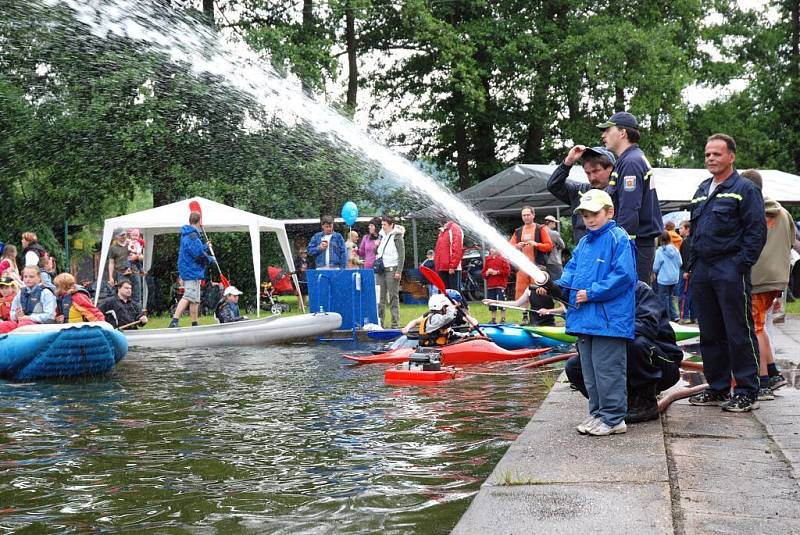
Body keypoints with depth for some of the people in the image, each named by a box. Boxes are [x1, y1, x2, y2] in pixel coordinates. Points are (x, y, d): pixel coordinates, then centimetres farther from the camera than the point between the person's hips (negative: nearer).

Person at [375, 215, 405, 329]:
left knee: (393, 297, -2)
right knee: (380, 297, 5)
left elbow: (402, 255, -8)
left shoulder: (397, 236, -5)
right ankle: (380, 322, 9)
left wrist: (399, 271, -14)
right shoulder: (382, 235, 14)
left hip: (392, 269, -6)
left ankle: (395, 323, 2)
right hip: (381, 269, 6)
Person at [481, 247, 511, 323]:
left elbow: (507, 271, -8)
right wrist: (487, 273, -6)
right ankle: (493, 319, 16)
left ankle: (503, 319, 0)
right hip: (490, 286, 5)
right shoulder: (487, 260, 14)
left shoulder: (503, 259, 0)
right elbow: (483, 273, 15)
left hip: (500, 285, -5)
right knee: (491, 303, 7)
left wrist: (497, 272, -11)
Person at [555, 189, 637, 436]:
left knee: (607, 370, -4)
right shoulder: (583, 243, 16)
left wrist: (591, 293, -18)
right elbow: (572, 270, 17)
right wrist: (558, 285, -4)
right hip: (584, 319, 8)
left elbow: (623, 275, -17)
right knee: (589, 371, 15)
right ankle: (597, 413, 26)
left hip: (609, 319, -8)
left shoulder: (618, 238, -9)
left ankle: (613, 418, 6)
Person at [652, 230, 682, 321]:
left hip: (663, 279, -5)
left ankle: (667, 318, 9)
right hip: (675, 278, 5)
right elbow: (680, 263, 4)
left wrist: (655, 272, 10)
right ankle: (674, 316, 11)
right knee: (671, 297, 18)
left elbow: (656, 266, -10)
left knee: (664, 299, 6)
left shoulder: (659, 251, -15)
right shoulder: (675, 250, -2)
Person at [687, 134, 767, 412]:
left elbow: (757, 231, -9)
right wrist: (692, 266, 16)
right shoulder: (702, 190, 18)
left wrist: (741, 266, -15)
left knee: (739, 334, -3)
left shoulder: (744, 189, -4)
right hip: (702, 272, 7)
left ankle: (747, 393, 4)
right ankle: (717, 388, 21)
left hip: (730, 271, -7)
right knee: (710, 334, 11)